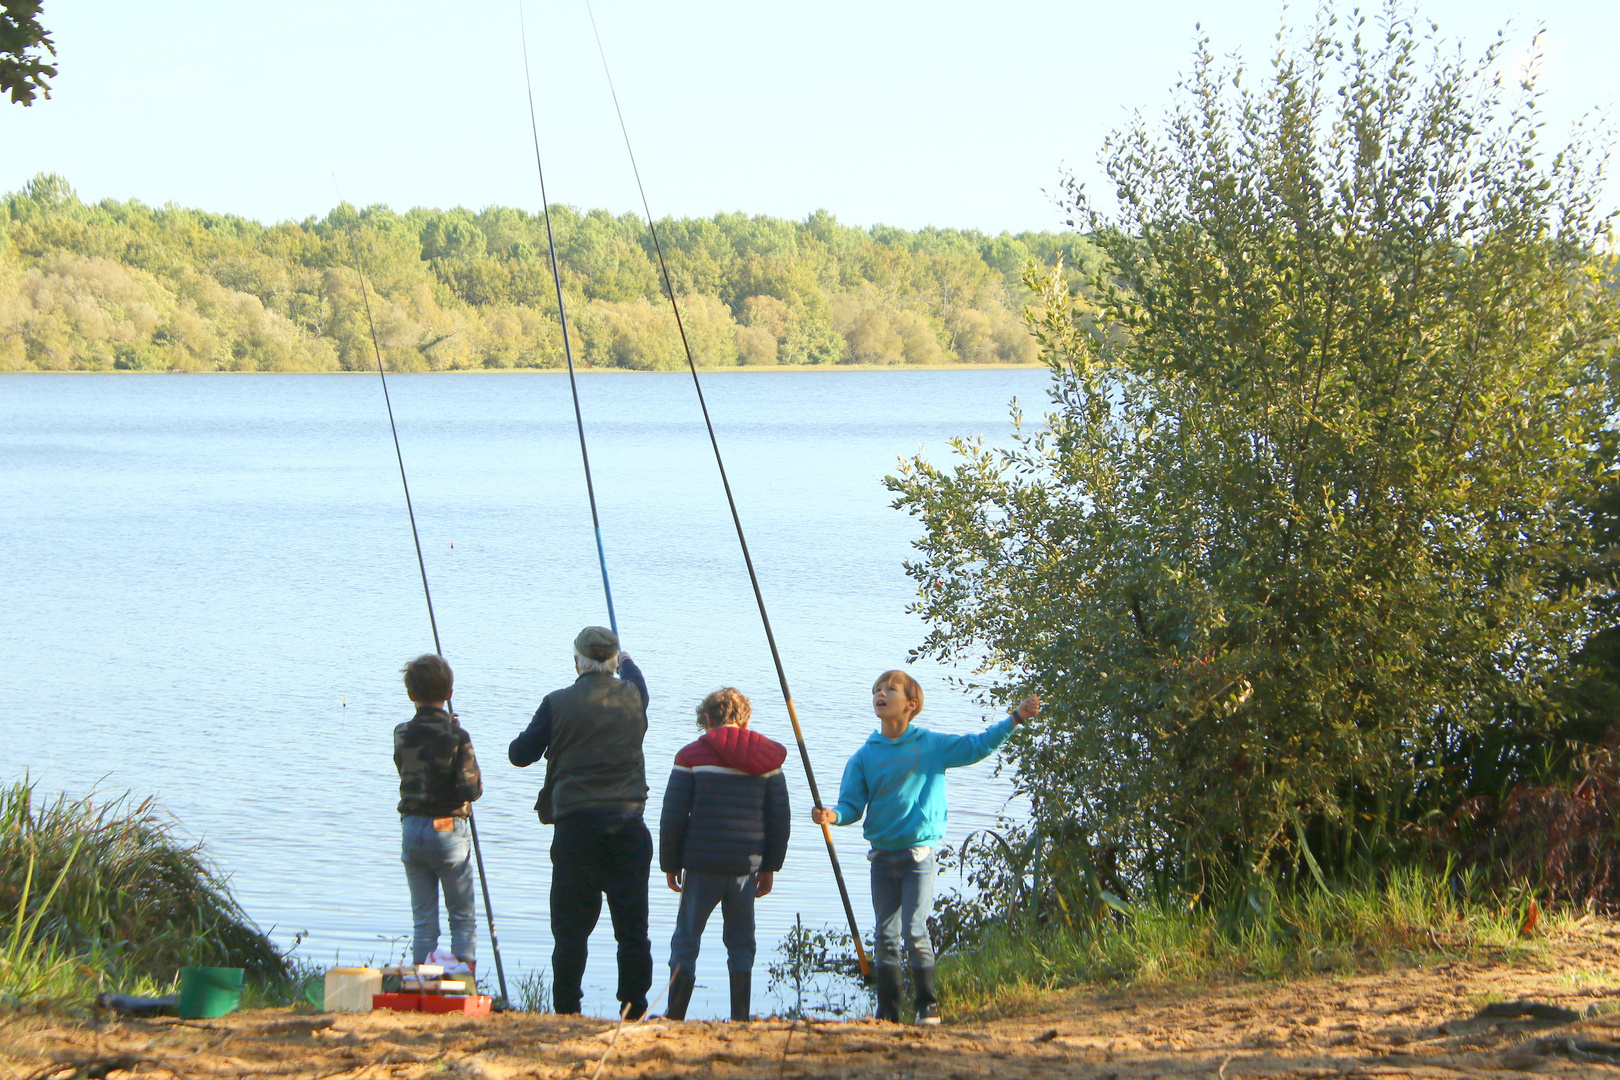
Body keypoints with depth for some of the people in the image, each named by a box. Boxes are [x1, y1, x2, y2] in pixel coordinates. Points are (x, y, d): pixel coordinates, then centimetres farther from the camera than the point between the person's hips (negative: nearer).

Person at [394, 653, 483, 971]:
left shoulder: (402, 735, 0)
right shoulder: (455, 737, -13)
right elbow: (471, 790, -16)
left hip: (412, 829, 3)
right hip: (449, 831, -3)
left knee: (423, 919, 10)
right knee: (463, 917, 7)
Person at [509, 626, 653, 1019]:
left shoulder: (558, 703, -5)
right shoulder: (633, 695, 4)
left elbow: (520, 755, 3)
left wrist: (530, 736, 25)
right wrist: (624, 661, 53)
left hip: (575, 826, -2)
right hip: (628, 822, 2)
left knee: (571, 928, 3)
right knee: (632, 930, 6)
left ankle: (567, 1012, 3)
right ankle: (633, 1011, 7)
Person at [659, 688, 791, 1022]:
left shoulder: (692, 756, -2)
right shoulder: (767, 758, 8)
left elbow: (673, 816, -3)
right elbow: (780, 820, 10)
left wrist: (670, 864, 6)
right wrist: (770, 866, 18)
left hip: (702, 865, -3)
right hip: (746, 866, 3)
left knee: (685, 941, 5)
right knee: (741, 944, 12)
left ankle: (674, 1017, 2)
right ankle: (740, 1019, 8)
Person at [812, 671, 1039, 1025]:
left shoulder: (931, 745, 0)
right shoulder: (865, 756, 5)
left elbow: (977, 745, 3)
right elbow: (853, 805, 3)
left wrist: (1016, 717, -4)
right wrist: (834, 816, -19)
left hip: (918, 853, -3)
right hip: (882, 856, 3)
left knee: (914, 931, -12)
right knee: (885, 936, 5)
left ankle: (928, 1005, 1)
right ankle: (887, 1010, 12)